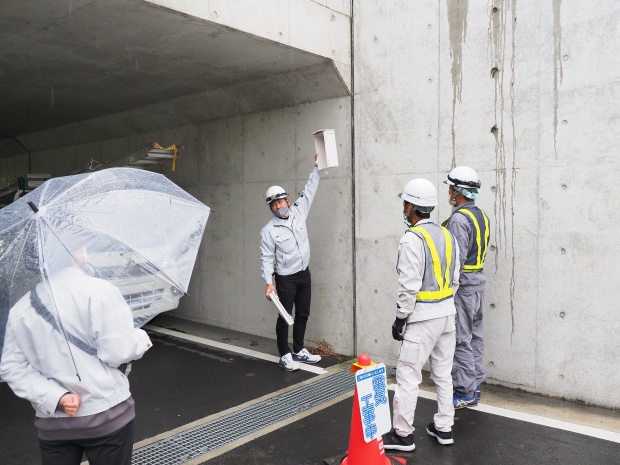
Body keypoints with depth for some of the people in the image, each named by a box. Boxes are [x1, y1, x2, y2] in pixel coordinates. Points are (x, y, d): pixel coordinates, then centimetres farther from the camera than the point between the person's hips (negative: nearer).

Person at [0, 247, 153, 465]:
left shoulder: (20, 308, 2)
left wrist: (56, 397, -7)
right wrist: (142, 338, 2)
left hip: (51, 424, 4)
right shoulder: (99, 290, -15)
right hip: (106, 416, -4)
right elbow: (118, 352, -17)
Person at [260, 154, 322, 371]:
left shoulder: (298, 212, 1)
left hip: (304, 274, 5)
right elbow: (267, 259, -11)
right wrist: (268, 282, -17)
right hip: (285, 278, -5)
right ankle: (285, 355, 15)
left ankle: (299, 351, 28)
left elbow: (309, 191, 8)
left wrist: (316, 168, 5)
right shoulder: (268, 230, -11)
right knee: (285, 317, 2)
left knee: (303, 315, 14)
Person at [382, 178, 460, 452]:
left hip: (423, 317, -8)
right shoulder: (446, 235, 8)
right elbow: (455, 279, 12)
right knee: (443, 373, 16)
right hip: (447, 313, 9)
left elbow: (409, 286, -19)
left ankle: (402, 434, 9)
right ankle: (444, 427, 27)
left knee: (408, 375, 1)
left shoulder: (412, 239, -17)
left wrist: (400, 319, -10)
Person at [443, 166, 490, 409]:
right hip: (478, 281, 10)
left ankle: (465, 392, 5)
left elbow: (457, 259, -22)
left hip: (462, 285, -10)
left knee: (461, 339, -2)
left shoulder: (459, 219, -19)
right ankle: (475, 384, 25)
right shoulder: (481, 215, 11)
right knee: (475, 335, 15)